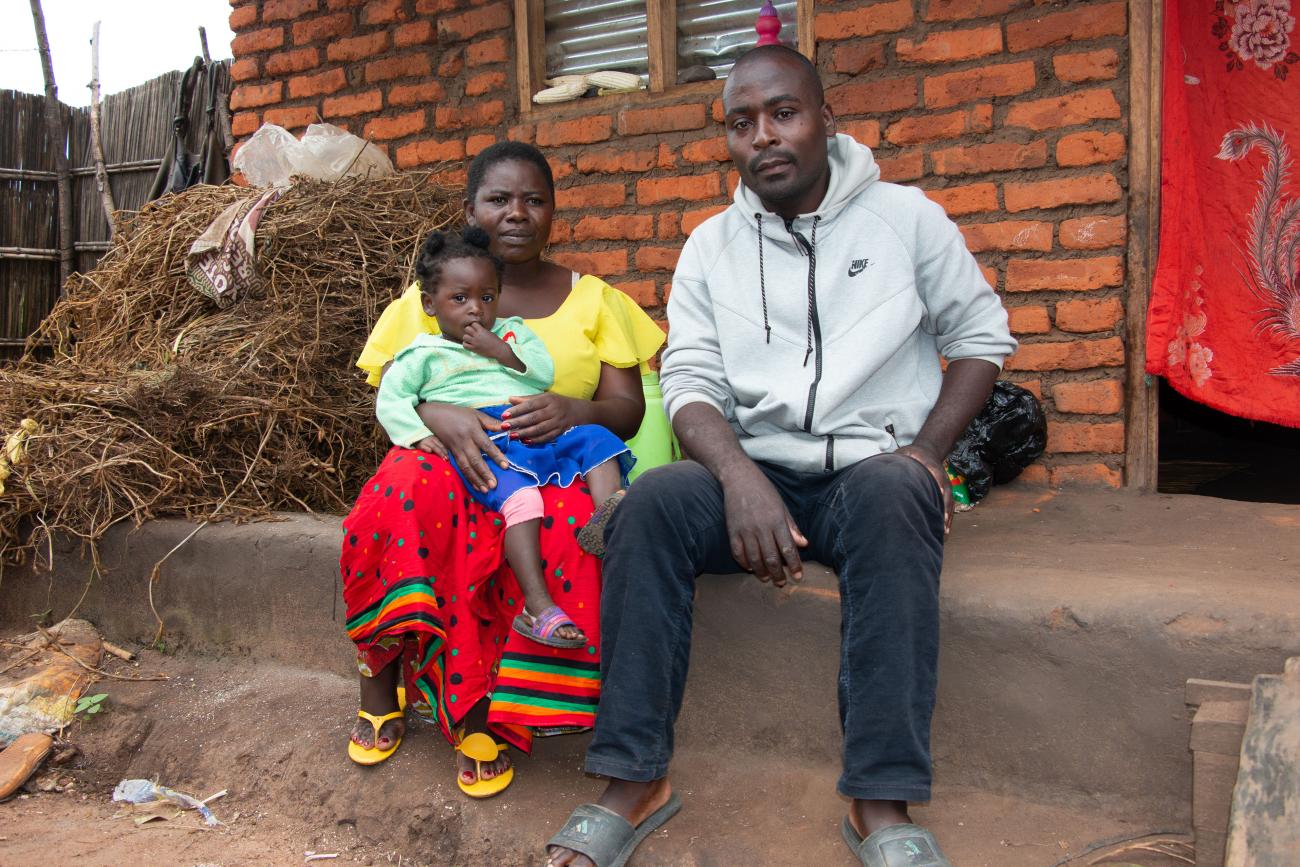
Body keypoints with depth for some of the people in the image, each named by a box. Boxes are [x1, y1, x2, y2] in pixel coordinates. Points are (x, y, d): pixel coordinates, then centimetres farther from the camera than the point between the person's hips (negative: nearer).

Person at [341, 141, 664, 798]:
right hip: (447, 457, 0)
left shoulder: (591, 298, 13)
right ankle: (379, 676, -17)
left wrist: (573, 410, -19)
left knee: (572, 525, -36)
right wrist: (439, 416, -22)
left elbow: (628, 409, 5)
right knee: (403, 500, -36)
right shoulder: (431, 294, 14)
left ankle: (488, 718, -25)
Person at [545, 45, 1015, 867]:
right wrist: (739, 475, -19)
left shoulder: (906, 217, 7)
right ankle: (636, 781, -23)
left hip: (875, 468, -1)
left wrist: (929, 449, -6)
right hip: (754, 471, 2)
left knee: (890, 493, -37)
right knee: (653, 500, -28)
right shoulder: (711, 246, 11)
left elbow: (982, 333, 10)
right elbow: (690, 379, 1)